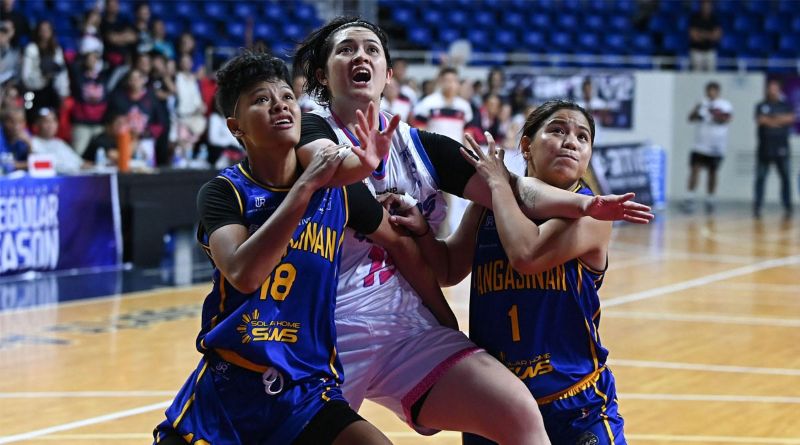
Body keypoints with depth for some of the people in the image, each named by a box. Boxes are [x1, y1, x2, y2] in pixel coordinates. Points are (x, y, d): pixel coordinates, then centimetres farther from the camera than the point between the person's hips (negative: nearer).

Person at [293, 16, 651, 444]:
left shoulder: (422, 147, 14)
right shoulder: (311, 128, 2)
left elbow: (512, 189, 2)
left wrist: (582, 203, -18)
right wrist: (364, 160, -47)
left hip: (412, 330, 3)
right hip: (328, 331, -3)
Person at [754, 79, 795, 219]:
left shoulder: (786, 105, 11)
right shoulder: (761, 106, 7)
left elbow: (791, 118, -7)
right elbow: (760, 119, -11)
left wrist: (769, 120, -13)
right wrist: (780, 120, -13)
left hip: (782, 148, 1)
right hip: (765, 148, -1)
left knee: (785, 178, -1)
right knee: (760, 178, -1)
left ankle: (788, 207, 2)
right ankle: (757, 207, 1)